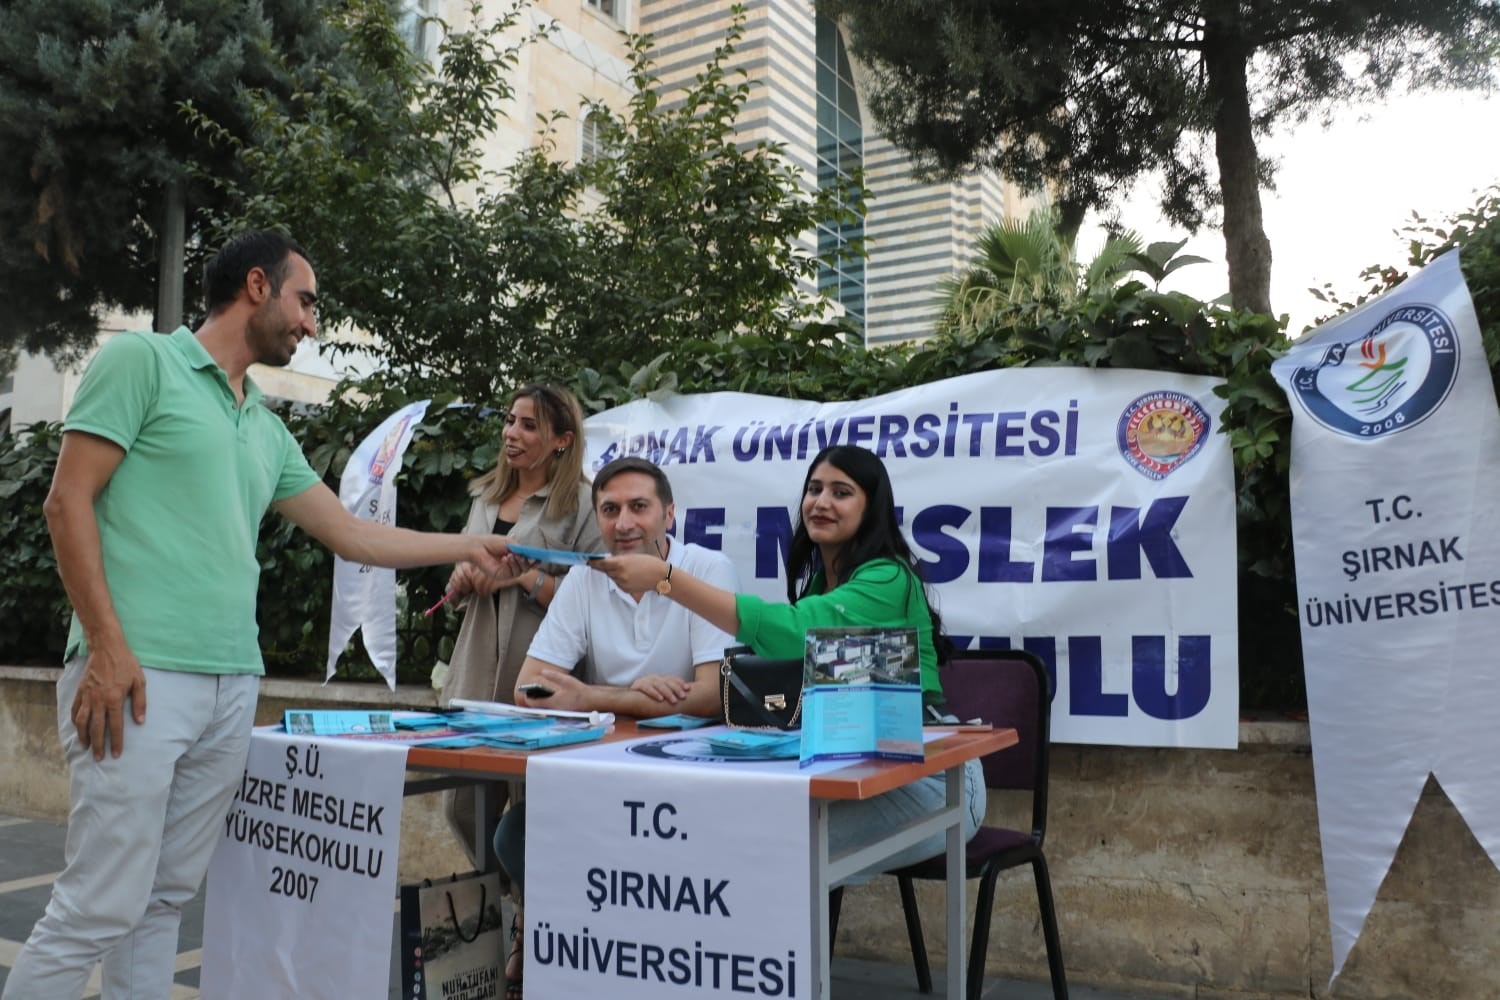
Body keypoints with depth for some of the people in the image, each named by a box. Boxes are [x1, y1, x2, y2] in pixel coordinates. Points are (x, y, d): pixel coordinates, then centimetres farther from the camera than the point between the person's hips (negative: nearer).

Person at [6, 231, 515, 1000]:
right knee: (100, 908, -4)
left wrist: (468, 547, 26)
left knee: (166, 899, 12)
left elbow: (352, 534, 24)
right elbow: (69, 502, -7)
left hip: (233, 687, 7)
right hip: (139, 675, -7)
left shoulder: (267, 431, 18)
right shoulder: (142, 360, -1)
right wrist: (106, 645, -14)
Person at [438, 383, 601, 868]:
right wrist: (461, 579, 3)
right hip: (478, 669, 7)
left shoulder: (582, 503, -6)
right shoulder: (486, 495, 16)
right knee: (462, 806, 11)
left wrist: (526, 577, -16)